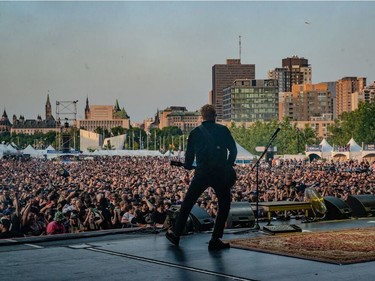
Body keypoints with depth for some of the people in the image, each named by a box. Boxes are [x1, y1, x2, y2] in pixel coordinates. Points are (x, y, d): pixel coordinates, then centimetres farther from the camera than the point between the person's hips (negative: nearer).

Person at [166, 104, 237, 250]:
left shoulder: (195, 132, 8)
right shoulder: (223, 130, 6)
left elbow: (189, 155, 11)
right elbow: (233, 150, 5)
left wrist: (187, 166, 32)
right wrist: (228, 166, 20)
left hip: (201, 173, 1)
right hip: (221, 173, -1)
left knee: (187, 203, 13)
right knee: (224, 205, 12)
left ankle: (175, 233, 18)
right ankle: (215, 240, 6)